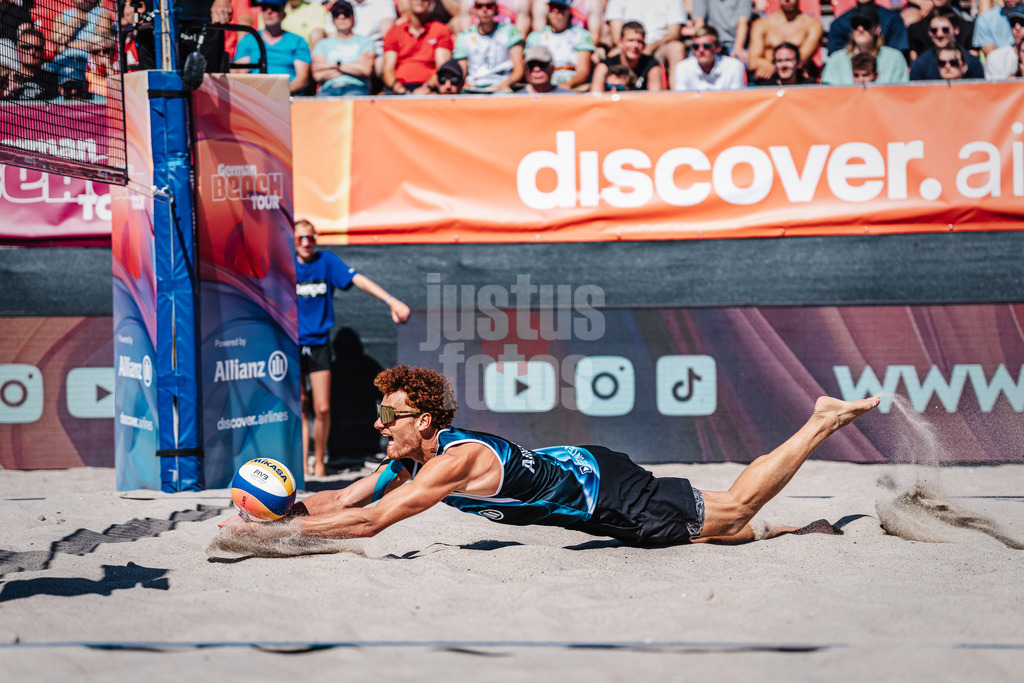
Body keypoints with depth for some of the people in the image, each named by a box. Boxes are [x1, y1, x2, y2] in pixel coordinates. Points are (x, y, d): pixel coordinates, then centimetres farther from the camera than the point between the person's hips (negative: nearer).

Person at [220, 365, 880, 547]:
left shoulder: (456, 460, -31)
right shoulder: (410, 458, -6)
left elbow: (366, 523, -38)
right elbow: (344, 499, 1)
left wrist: (269, 532, -36)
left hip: (611, 493, -7)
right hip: (578, 469, 7)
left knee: (732, 512, 5)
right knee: (728, 530, 19)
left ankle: (824, 421, 15)